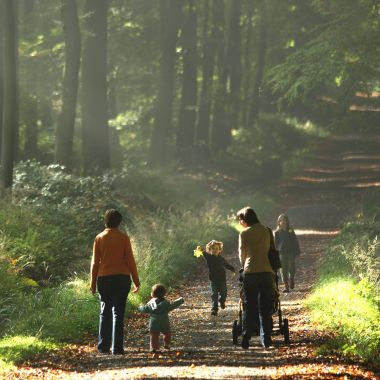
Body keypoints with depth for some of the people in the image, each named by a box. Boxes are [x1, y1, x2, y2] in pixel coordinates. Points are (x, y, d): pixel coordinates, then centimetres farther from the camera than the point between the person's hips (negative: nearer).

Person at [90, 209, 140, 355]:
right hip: (122, 277, -1)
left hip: (104, 278, 1)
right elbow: (130, 260, -2)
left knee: (105, 312, 11)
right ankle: (117, 348, -2)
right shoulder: (123, 238, -1)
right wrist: (136, 281, 5)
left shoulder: (99, 238, 3)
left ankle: (103, 347, 8)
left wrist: (93, 283, 10)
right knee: (118, 313, 1)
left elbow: (95, 262, 3)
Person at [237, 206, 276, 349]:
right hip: (266, 271, 3)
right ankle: (266, 339, 4)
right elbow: (268, 250, 13)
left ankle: (246, 339, -1)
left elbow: (242, 254, 7)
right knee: (265, 308, 8)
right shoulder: (266, 231, 8)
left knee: (249, 307, 4)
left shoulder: (244, 233, -1)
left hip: (250, 272, -2)